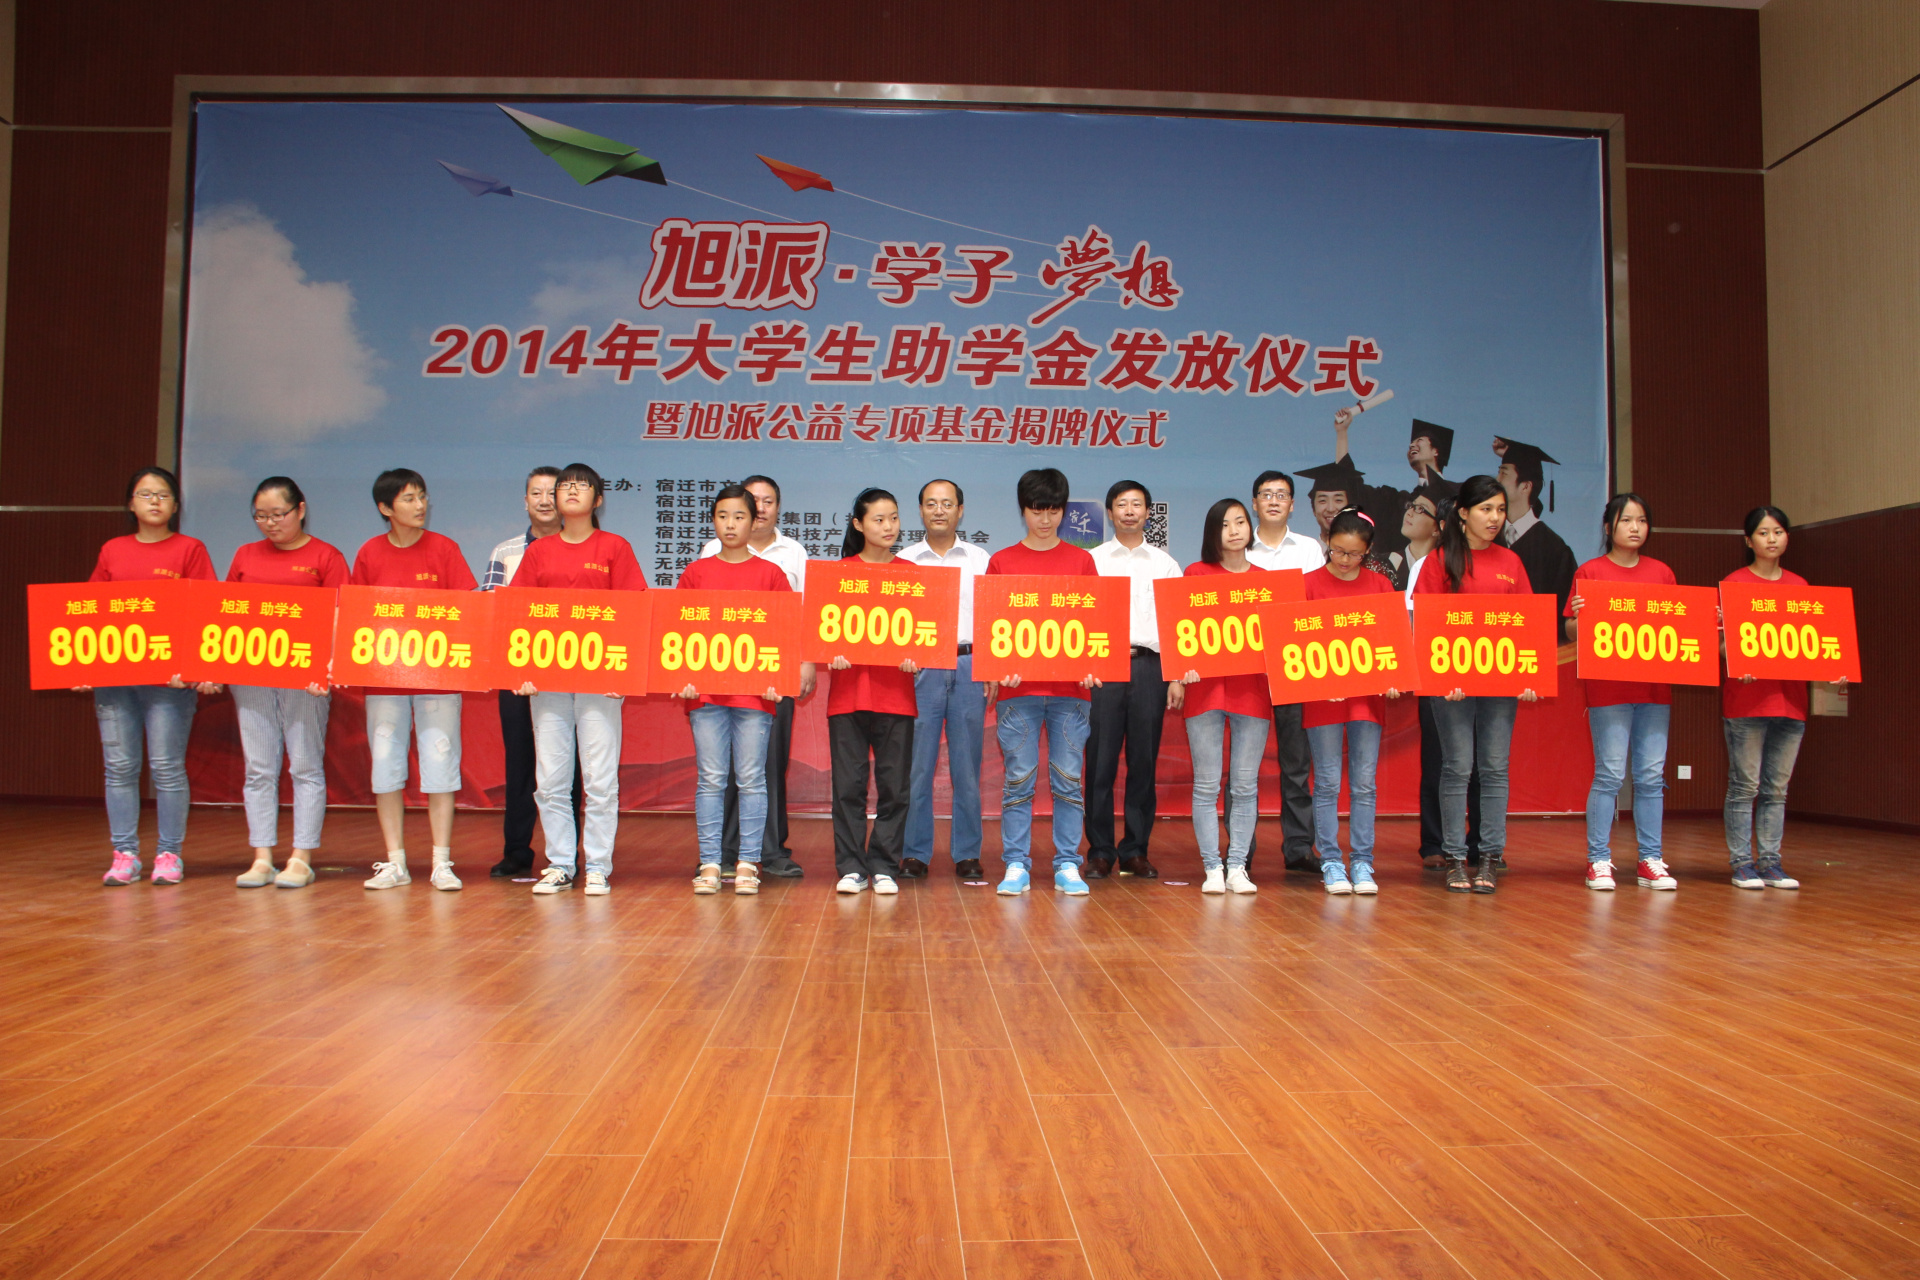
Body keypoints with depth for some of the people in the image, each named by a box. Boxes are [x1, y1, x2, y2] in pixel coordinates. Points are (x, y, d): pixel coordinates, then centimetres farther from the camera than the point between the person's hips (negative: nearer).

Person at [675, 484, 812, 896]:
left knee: (751, 780, 2)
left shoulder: (771, 573, 5)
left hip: (755, 690, -1)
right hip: (705, 689, 1)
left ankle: (748, 864, 9)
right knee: (711, 780, 3)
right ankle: (710, 864, 10)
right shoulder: (696, 572, 9)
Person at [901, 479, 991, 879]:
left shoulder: (980, 559, 11)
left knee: (967, 765, 3)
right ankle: (915, 853, 8)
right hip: (919, 668, 0)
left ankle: (967, 854, 11)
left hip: (968, 667, 1)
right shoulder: (904, 561, 10)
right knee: (917, 765, -1)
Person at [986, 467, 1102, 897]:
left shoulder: (1081, 560, 10)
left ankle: (1067, 865, 11)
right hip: (1019, 688, -1)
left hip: (1070, 688, 1)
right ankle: (1017, 866, 9)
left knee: (1068, 778, 3)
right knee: (1018, 779, 2)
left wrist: (1090, 666, -7)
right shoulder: (1001, 561, 7)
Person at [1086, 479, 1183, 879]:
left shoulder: (1165, 564, 14)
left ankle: (1135, 851, 12)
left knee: (1143, 762, 3)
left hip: (1149, 666, 1)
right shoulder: (1091, 561, 10)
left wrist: (1177, 677, 2)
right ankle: (1100, 852, 5)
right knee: (1101, 760, -2)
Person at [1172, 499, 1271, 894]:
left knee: (1245, 784, 3)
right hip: (1206, 686, -1)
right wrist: (1185, 668, -13)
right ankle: (1212, 869, 7)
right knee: (1207, 784, -1)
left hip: (1252, 688, 2)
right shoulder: (1197, 573, 7)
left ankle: (1238, 867, 11)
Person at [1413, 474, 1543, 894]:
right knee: (1457, 766, -1)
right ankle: (1455, 859, 7)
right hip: (1452, 677, -3)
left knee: (1494, 767, 4)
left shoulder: (1510, 562, 11)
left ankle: (1491, 857, 10)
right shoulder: (1441, 560, 1)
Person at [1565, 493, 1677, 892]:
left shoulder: (1661, 572, 13)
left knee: (1652, 776, 4)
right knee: (1610, 774, -5)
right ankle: (1598, 861, 3)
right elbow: (1572, 633, -1)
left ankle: (1651, 861, 11)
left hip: (1655, 686, 4)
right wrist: (1578, 614, -21)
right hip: (1608, 687, -4)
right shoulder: (1590, 572, 1)